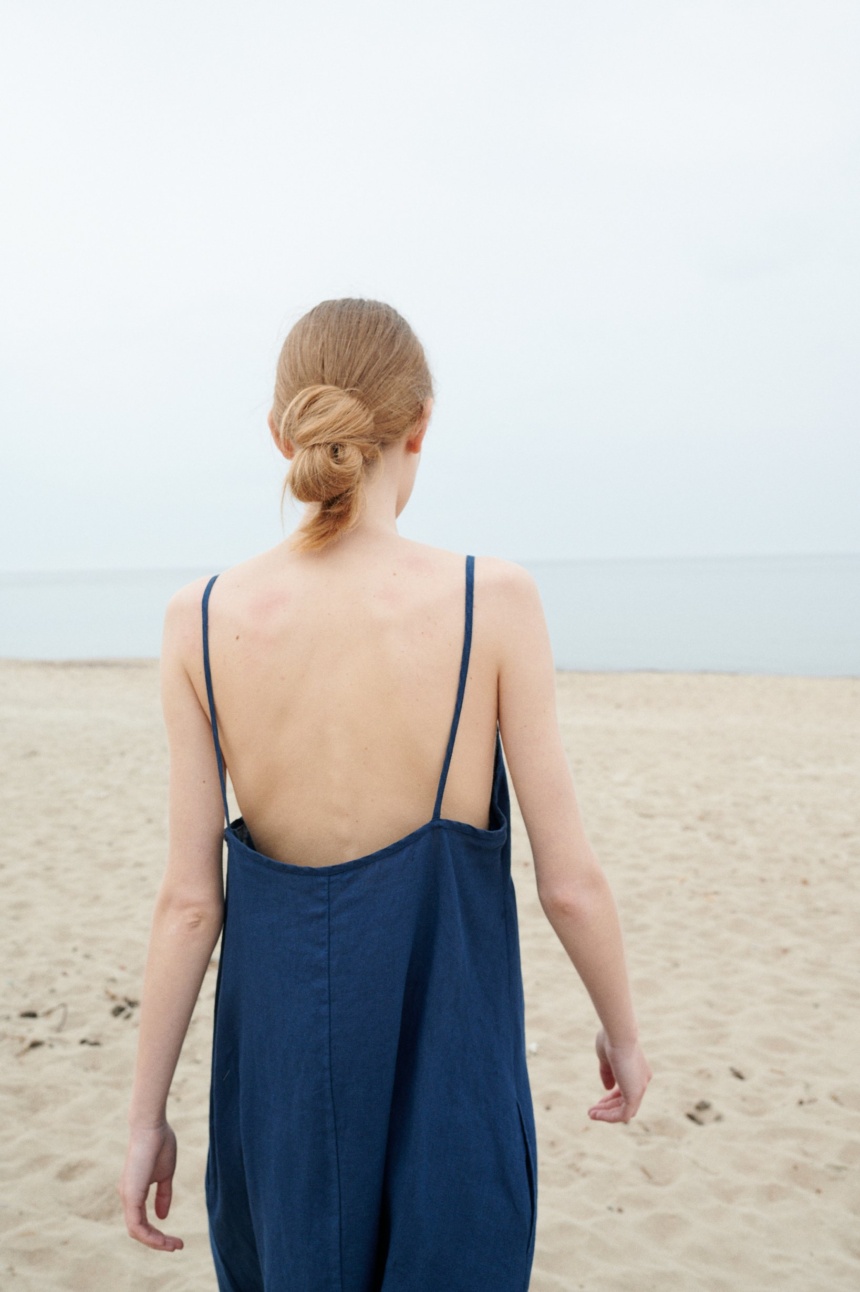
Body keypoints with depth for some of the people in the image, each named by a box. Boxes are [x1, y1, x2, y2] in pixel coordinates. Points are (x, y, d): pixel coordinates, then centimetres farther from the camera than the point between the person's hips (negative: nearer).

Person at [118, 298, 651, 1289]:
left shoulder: (202, 619, -9)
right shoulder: (492, 601, -16)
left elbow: (188, 897, -6)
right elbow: (569, 880, -11)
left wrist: (147, 1114, 6)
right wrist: (623, 1029, 8)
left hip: (276, 1049, 3)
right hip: (445, 1053, -2)